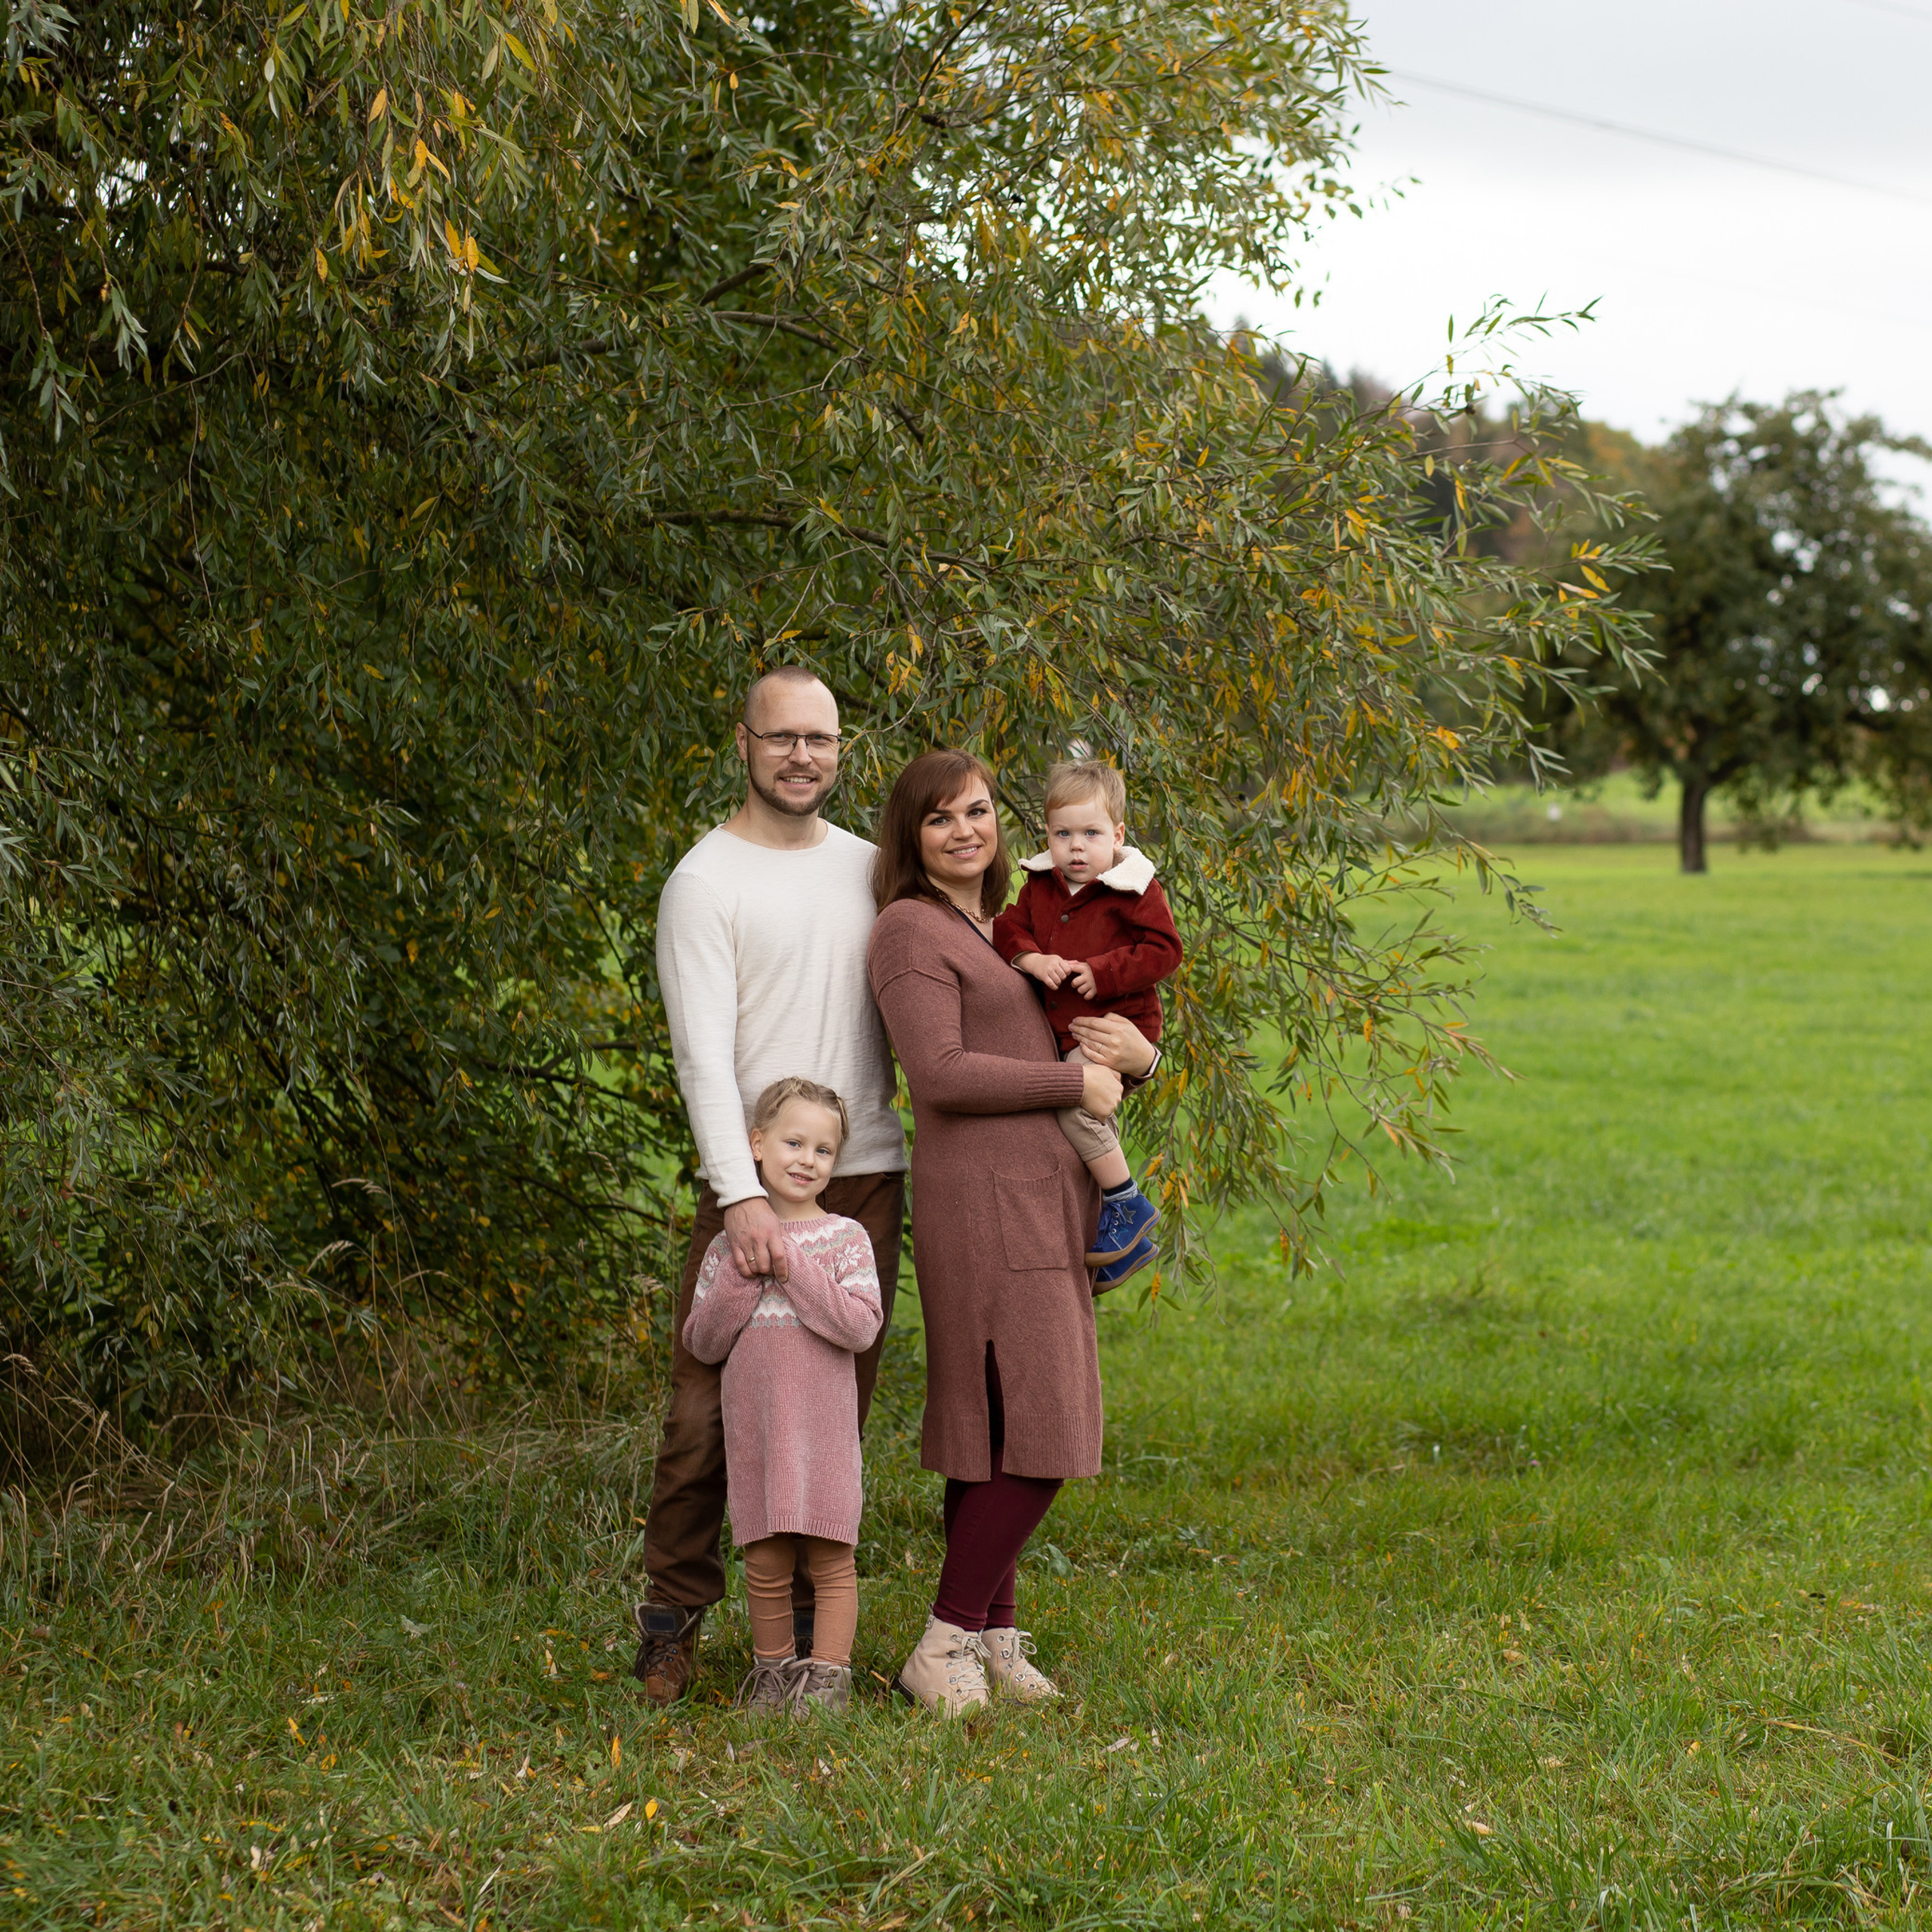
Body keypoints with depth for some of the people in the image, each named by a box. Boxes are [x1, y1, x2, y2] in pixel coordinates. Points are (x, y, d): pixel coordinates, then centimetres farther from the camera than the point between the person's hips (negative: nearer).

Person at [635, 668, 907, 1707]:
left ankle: (808, 1617, 16)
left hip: (866, 1175, 5)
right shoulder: (706, 881, -3)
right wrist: (742, 1195, -21)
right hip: (753, 1182, -5)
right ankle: (672, 1616, 6)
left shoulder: (869, 867, 14)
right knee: (711, 1406, -7)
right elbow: (704, 1051, -12)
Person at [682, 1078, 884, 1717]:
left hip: (822, 1425, -2)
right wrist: (742, 1279, -8)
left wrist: (793, 1269, -15)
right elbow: (703, 1342, 5)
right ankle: (772, 1668, 19)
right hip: (754, 1425, 2)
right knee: (765, 1561, 6)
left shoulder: (845, 1238, 0)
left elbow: (861, 1326, -12)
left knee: (829, 1555, -1)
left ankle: (828, 1672, 6)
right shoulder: (729, 1246, 8)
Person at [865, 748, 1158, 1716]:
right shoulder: (913, 931, -6)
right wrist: (1076, 1080, -11)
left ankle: (994, 1640, 12)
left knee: (990, 1434, 9)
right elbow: (941, 1073, -18)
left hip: (1040, 1199, 9)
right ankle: (944, 1647, -7)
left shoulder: (1002, 930, 21)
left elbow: (1096, 1060, 23)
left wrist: (1136, 1055, -1)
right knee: (1038, 1433, -12)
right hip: (985, 1198, -8)